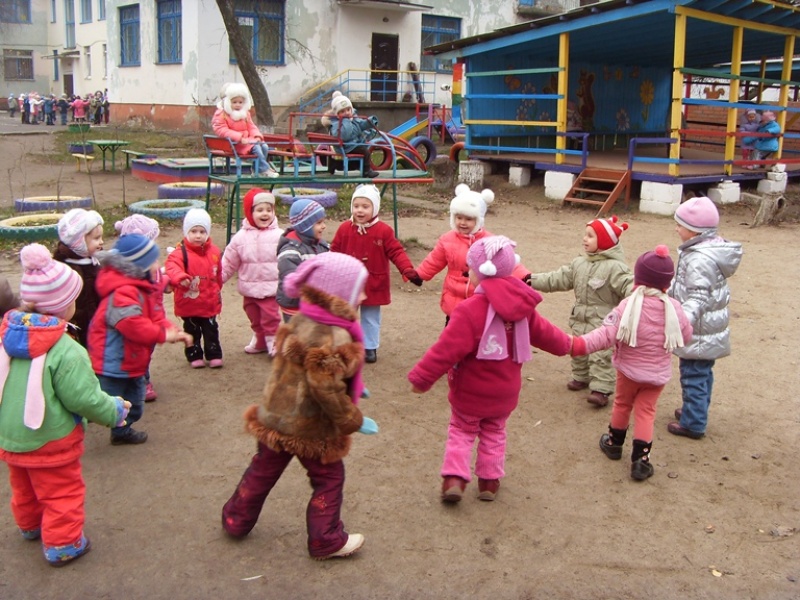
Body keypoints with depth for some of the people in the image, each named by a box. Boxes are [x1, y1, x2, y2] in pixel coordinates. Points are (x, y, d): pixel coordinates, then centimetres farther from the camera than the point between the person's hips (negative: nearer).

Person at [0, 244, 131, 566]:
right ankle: (62, 544, 23)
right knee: (63, 492, 13)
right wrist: (115, 409, -5)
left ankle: (30, 525, 50)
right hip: (50, 440, -7)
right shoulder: (65, 351, -28)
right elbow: (84, 398, -23)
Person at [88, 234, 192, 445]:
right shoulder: (123, 293, -27)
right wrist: (164, 334, -30)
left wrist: (172, 330, -10)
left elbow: (155, 315, 8)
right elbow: (133, 324, -37)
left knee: (133, 404, 23)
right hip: (112, 363, -11)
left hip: (132, 362, 11)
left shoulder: (141, 287, 9)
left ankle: (122, 431, 40)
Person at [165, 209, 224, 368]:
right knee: (192, 331, 13)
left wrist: (217, 290, 24)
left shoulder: (214, 252, 1)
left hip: (210, 303, 3)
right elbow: (172, 266, -34)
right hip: (189, 303, -3)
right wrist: (180, 277, -55)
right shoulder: (181, 252, -15)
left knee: (211, 330, 13)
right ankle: (195, 356, 25)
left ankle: (214, 355, 24)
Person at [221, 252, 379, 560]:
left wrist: (350, 385, 16)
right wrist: (355, 421, -16)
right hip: (310, 428, -8)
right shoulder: (333, 340, -28)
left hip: (275, 416, 8)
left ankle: (236, 520, 39)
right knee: (329, 478, 12)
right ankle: (327, 540, 22)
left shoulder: (300, 321, 0)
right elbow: (327, 390, -29)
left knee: (263, 470, 23)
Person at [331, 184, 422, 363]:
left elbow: (396, 252, -8)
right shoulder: (344, 229, -5)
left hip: (373, 286, -1)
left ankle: (370, 347, 28)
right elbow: (334, 252, 1)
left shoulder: (383, 230, -10)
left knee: (371, 318, 13)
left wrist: (408, 271, -19)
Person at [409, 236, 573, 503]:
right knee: (494, 433, 22)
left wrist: (422, 376, -20)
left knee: (461, 431, 15)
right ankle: (490, 481, 27)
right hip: (504, 392, 5)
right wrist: (565, 344, 31)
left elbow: (447, 348, -29)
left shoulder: (470, 310, -27)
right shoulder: (521, 306, -5)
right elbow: (544, 332, 10)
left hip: (469, 392, -4)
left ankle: (454, 478, 5)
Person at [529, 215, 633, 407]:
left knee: (600, 355, -5)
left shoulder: (614, 267, -18)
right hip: (580, 318, 7)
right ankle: (581, 377, 37)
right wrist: (533, 280, 4)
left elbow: (628, 285, -26)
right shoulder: (578, 263, 5)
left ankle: (600, 389, 0)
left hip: (602, 321, -7)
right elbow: (558, 279, 8)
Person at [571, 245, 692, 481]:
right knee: (646, 411, 13)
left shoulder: (629, 306, -23)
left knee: (622, 404, 21)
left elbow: (606, 334, -32)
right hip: (658, 373, 1)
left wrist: (578, 344, -36)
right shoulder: (674, 308, -12)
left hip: (628, 370, -1)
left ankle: (614, 443, 41)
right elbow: (685, 337, 3)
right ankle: (640, 459, 7)